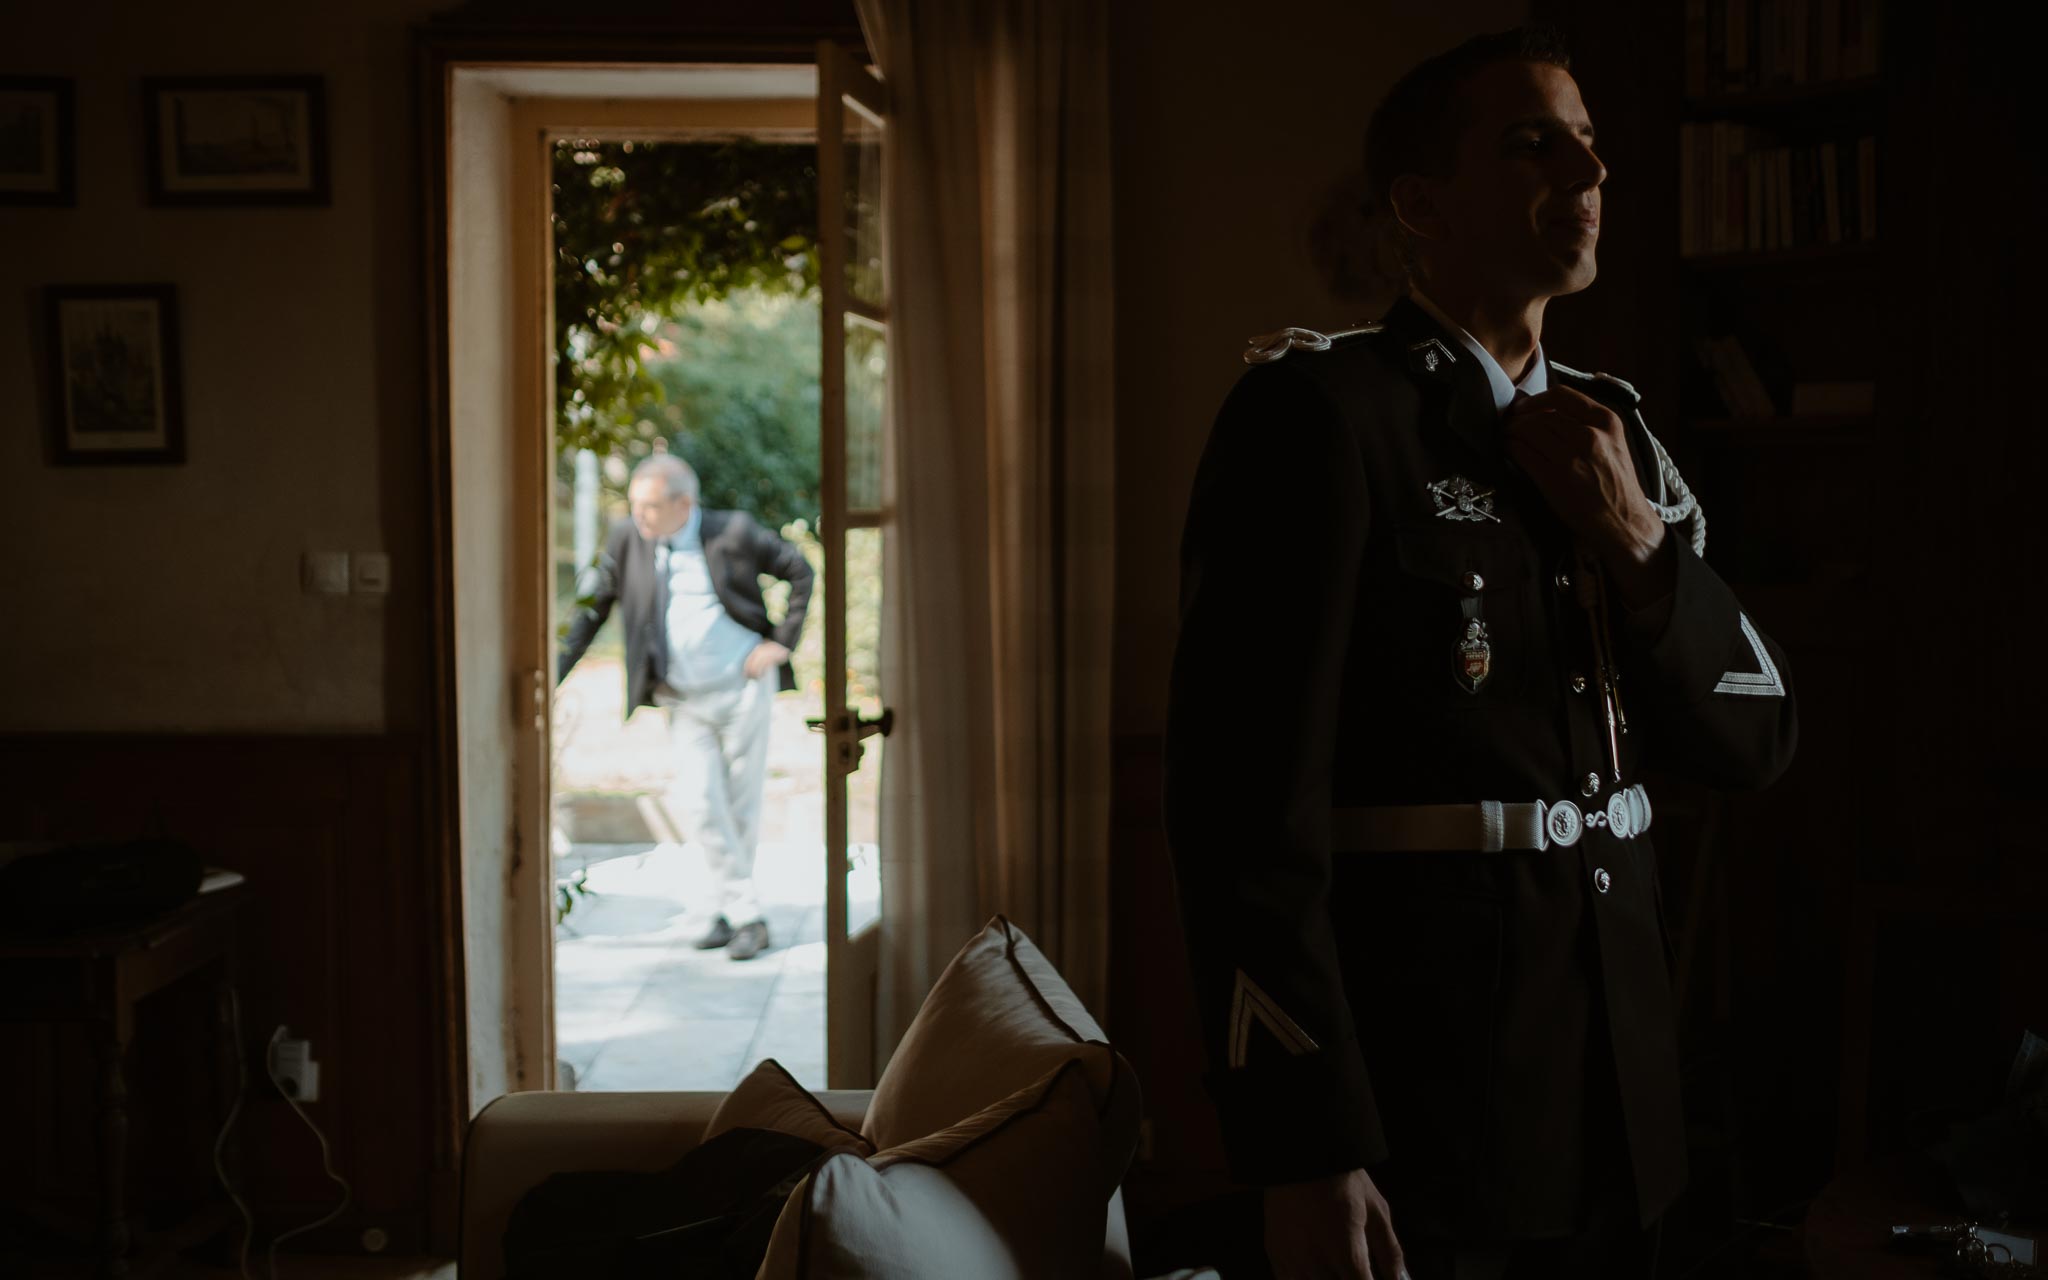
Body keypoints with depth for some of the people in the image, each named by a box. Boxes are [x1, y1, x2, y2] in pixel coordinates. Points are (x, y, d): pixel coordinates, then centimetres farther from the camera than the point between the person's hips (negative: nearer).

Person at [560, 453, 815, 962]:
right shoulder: (626, 540, -5)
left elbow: (800, 571, 1)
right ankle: (746, 915, 1)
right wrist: (554, 675, -7)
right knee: (699, 804, -8)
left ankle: (735, 912, 18)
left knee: (741, 805, 4)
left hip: (743, 685, -2)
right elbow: (591, 608, 0)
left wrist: (782, 641, -6)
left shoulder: (733, 532, -11)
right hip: (684, 701, 2)